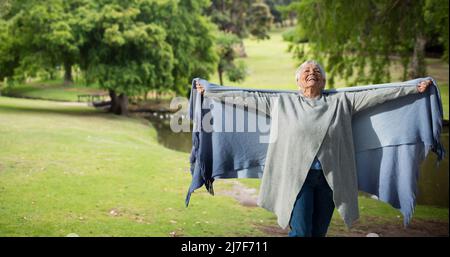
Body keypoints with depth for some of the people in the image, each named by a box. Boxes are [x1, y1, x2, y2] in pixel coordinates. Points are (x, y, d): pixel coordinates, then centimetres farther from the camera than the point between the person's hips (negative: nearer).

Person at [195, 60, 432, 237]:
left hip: (330, 178, 2)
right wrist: (209, 92, 5)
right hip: (298, 176, -2)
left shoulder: (340, 102, 11)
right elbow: (246, 97, 7)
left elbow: (376, 95, 7)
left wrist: (414, 88, 3)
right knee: (301, 232, -11)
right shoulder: (283, 103, 8)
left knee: (318, 233, 7)